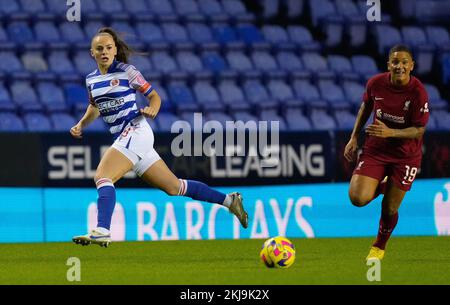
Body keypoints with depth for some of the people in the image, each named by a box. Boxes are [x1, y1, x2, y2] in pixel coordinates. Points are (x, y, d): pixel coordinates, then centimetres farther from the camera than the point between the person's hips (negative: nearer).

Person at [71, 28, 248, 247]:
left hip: (135, 130, -7)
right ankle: (228, 200, 22)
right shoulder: (91, 80, 14)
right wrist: (81, 125, 14)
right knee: (174, 187, 11)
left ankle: (101, 232, -35)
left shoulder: (126, 71, -3)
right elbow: (95, 107, 30)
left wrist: (152, 109, -19)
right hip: (123, 138, 7)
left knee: (102, 176, -24)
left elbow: (154, 95, 2)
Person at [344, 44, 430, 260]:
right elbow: (366, 107, 10)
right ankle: (381, 186, 22)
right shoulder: (375, 83, -10)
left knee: (389, 208, 3)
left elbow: (418, 131, -17)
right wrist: (354, 137, 5)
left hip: (406, 155, -2)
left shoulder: (418, 92, -20)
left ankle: (380, 246, 34)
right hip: (375, 148, 2)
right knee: (358, 198, -15)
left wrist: (389, 132, -31)